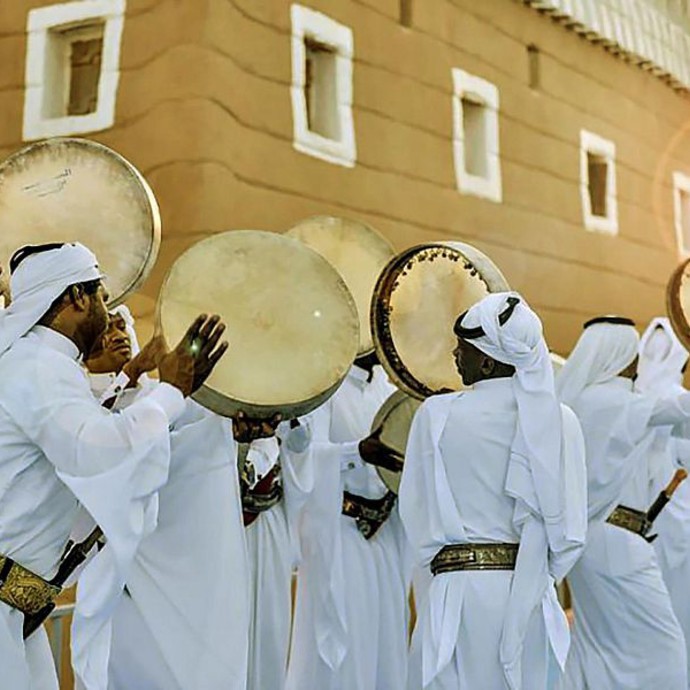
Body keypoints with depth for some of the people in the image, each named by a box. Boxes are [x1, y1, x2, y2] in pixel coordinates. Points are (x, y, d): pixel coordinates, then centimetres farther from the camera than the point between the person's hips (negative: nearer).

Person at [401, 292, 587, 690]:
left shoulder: (436, 415, -5)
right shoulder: (560, 421, -2)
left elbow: (415, 514, 1)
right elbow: (571, 531, -2)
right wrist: (534, 578, 14)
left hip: (461, 593, -2)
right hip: (530, 598, 2)